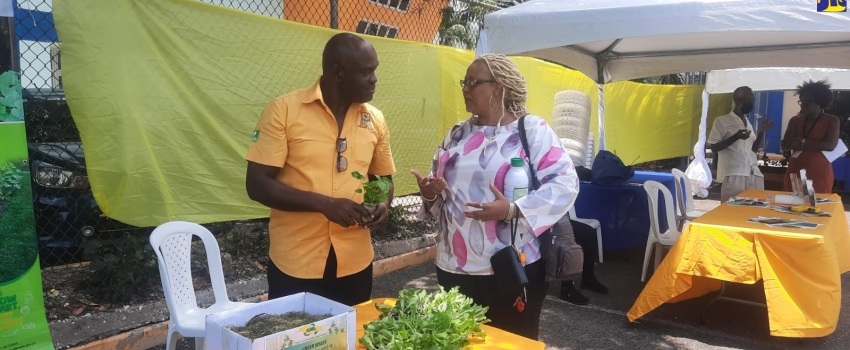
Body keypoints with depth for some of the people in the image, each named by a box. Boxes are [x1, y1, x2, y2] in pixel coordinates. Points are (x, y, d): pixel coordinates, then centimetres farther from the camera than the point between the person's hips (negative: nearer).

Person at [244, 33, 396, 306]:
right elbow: (257, 184, -11)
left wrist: (383, 205, -6)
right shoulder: (284, 110, -9)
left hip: (355, 262, 4)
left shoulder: (375, 120, 4)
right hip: (296, 264, -3)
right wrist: (324, 203, -22)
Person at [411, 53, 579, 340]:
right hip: (454, 266, 6)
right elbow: (438, 183, 21)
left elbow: (564, 183, -13)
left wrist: (512, 210, -25)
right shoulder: (458, 133, 13)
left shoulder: (532, 129, -7)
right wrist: (429, 191, -4)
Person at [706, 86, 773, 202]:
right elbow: (713, 148, -5)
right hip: (733, 175, -6)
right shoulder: (722, 121, 2)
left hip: (754, 175, 6)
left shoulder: (748, 123, 22)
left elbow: (753, 149, 25)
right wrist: (735, 137, -16)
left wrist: (762, 132, 11)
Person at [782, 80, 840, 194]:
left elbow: (830, 145, -13)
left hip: (820, 173, -3)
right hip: (795, 171, 3)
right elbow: (786, 144, -6)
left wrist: (802, 141, -14)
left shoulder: (832, 120, 1)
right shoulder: (795, 120, 7)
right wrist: (818, 146, -13)